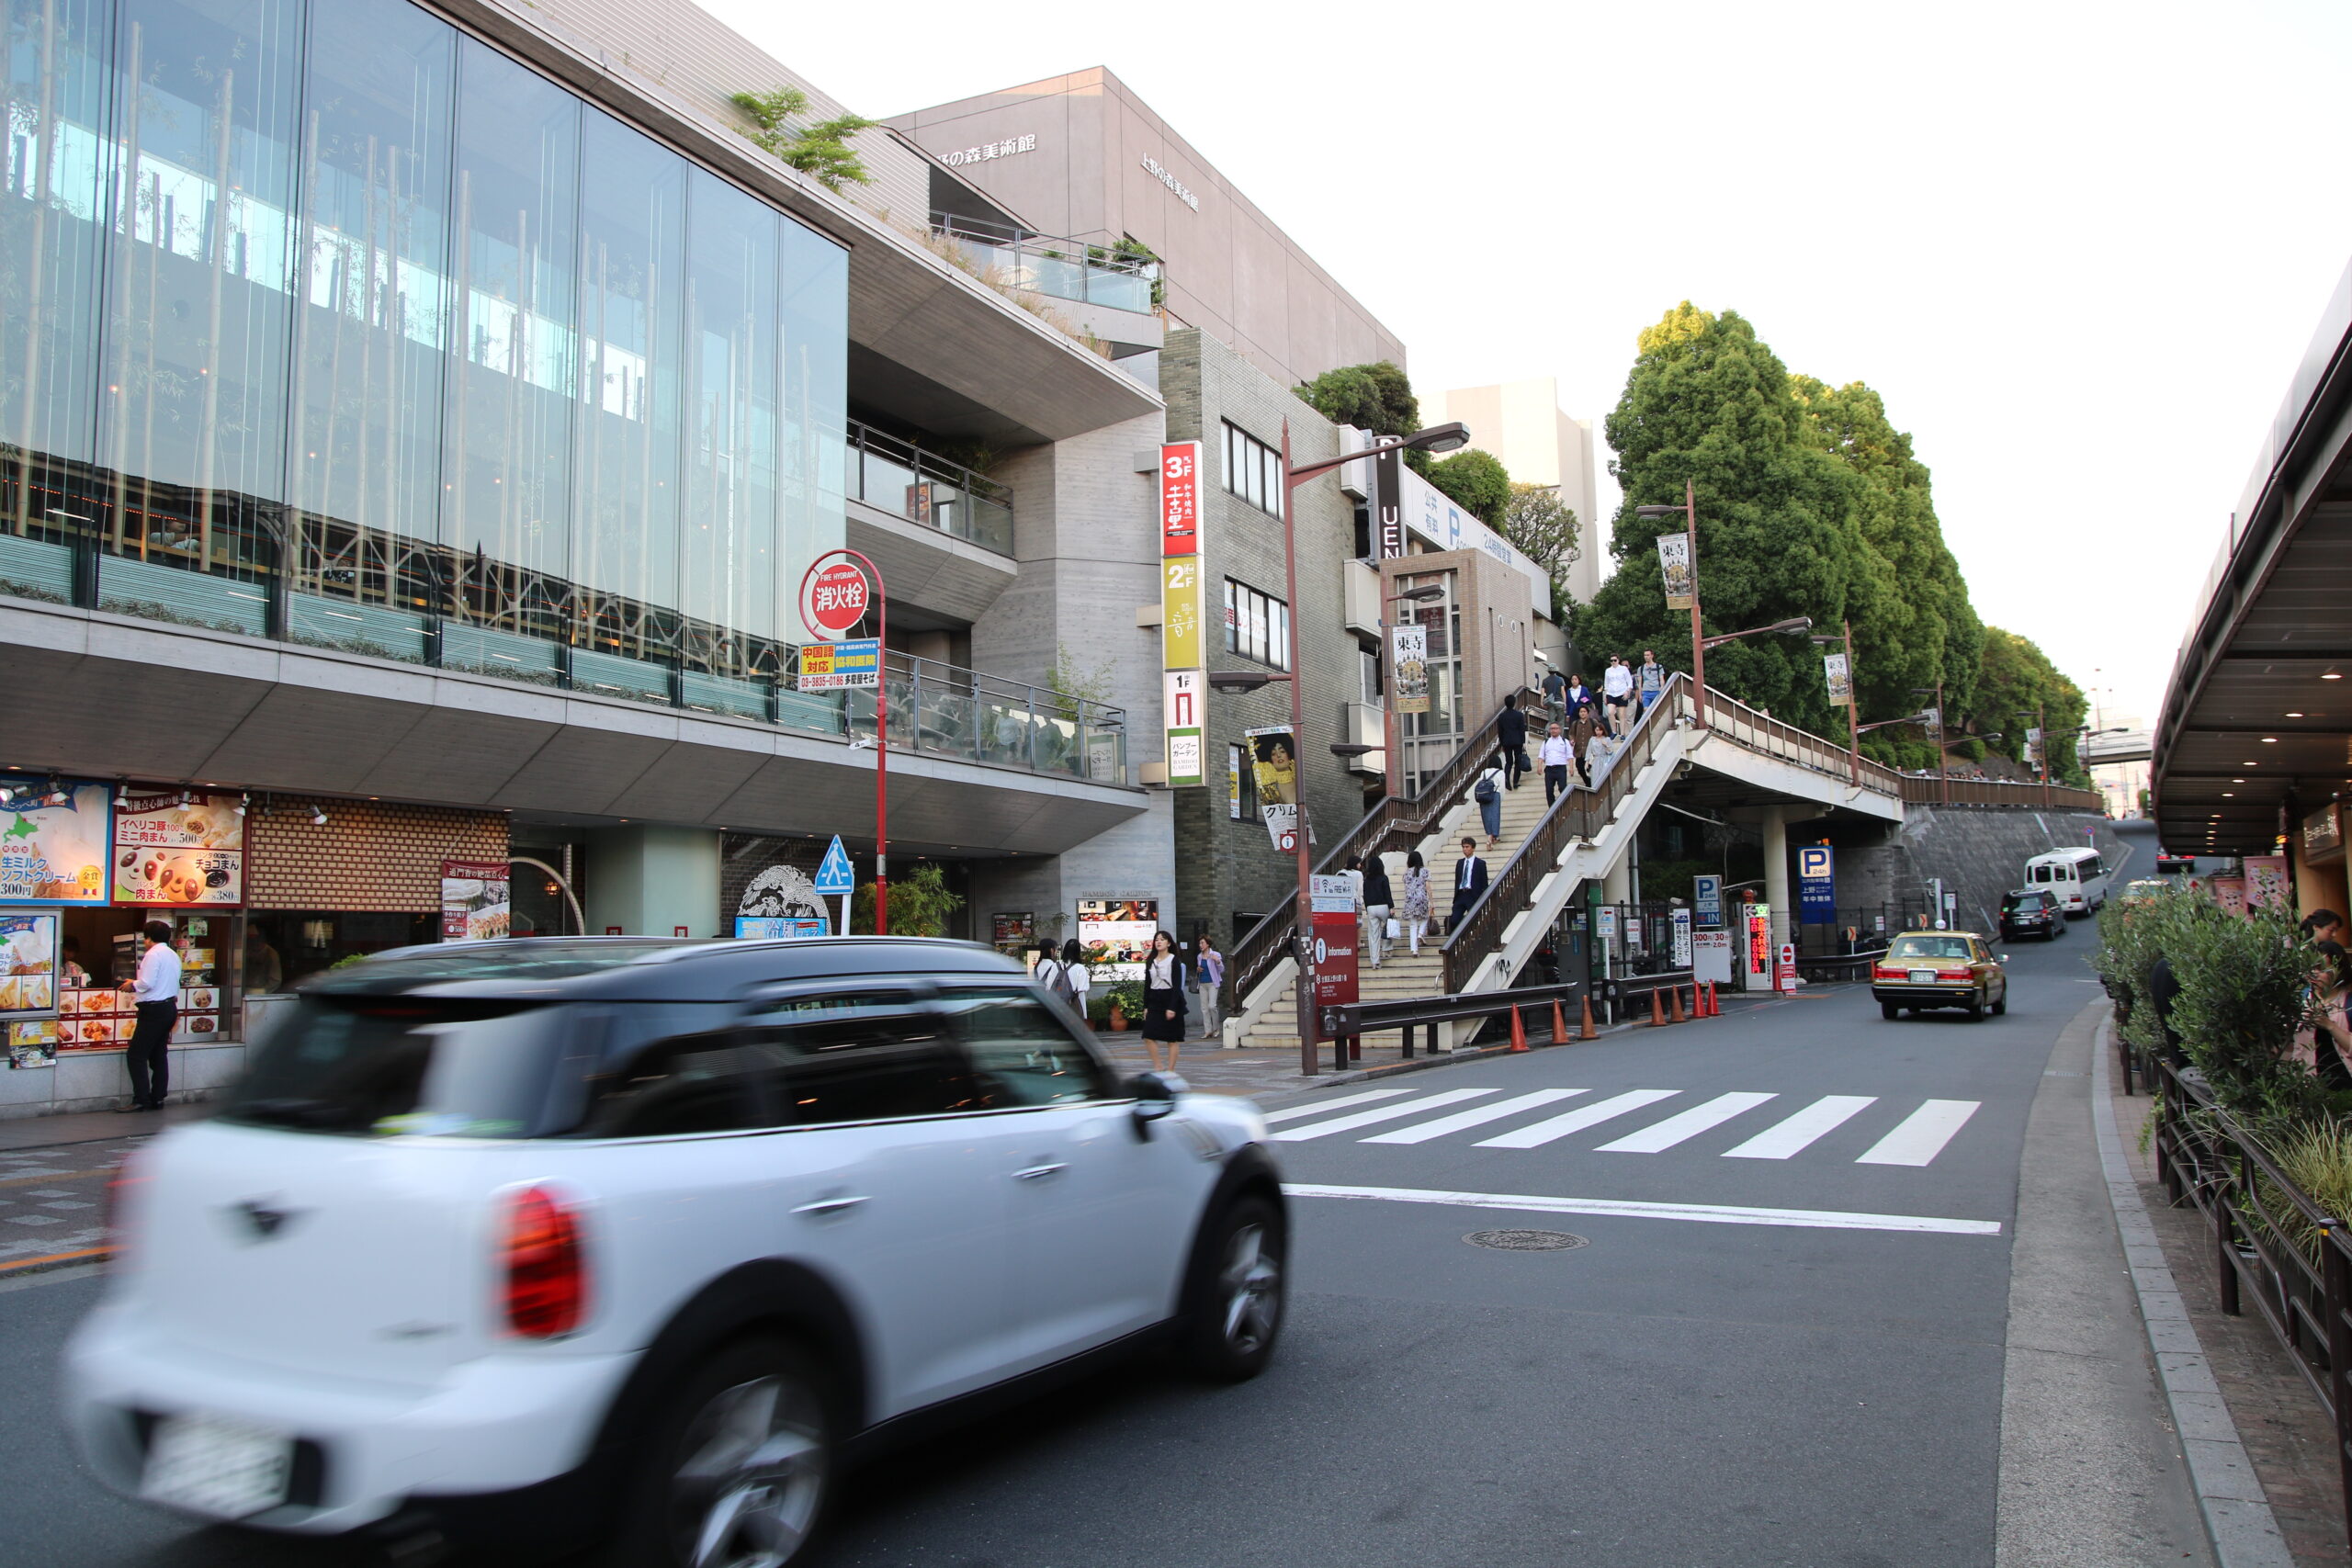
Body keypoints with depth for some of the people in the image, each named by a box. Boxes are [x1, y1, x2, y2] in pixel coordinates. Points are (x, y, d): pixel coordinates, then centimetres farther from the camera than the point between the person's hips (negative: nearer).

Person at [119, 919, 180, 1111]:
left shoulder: (153, 955, -12)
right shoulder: (174, 956, 15)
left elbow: (147, 983, -19)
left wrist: (133, 985, 2)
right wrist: (136, 985, 20)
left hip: (154, 1009, -9)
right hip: (170, 1007, 9)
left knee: (136, 1056, -5)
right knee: (159, 1055, 12)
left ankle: (141, 1100, -9)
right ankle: (158, 1099, 13)